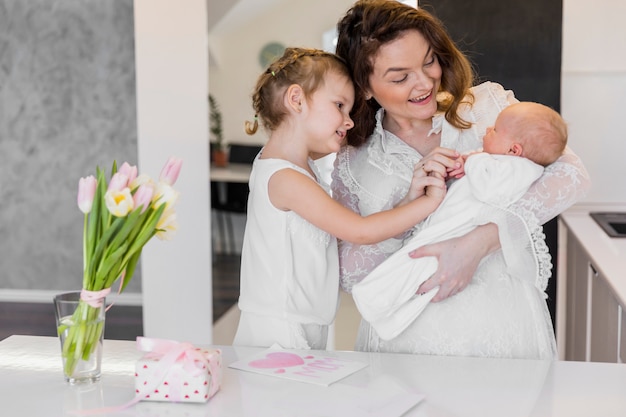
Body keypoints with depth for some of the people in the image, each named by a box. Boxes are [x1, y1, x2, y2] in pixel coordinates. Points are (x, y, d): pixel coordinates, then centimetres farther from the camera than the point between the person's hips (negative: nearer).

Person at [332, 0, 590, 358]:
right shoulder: (353, 164, 6)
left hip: (501, 327, 0)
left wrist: (479, 241, -19)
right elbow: (350, 277, 0)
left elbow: (571, 175, -9)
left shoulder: (487, 105, 3)